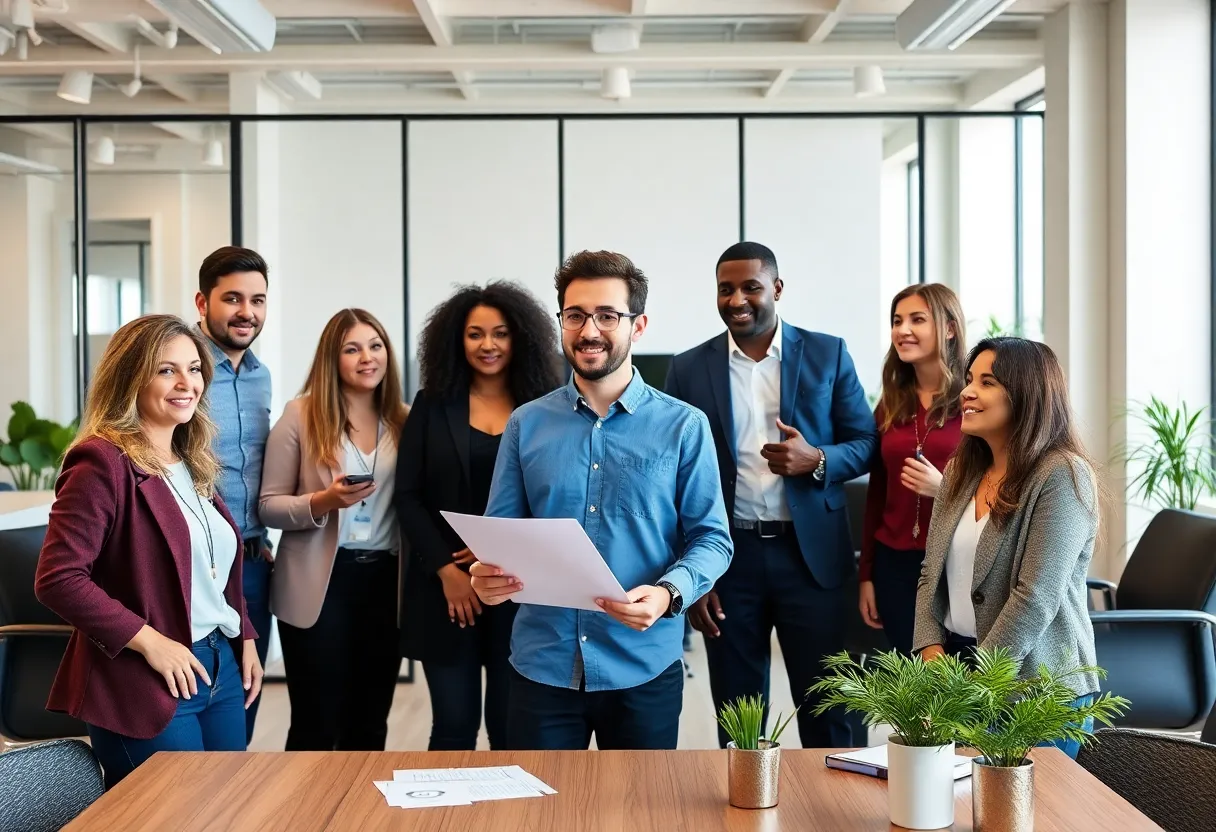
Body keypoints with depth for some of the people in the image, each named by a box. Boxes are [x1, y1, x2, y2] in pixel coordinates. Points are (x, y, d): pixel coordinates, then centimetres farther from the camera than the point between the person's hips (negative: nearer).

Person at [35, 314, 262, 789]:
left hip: (221, 668, 8)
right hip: (148, 685, -8)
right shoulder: (103, 463, -14)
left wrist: (245, 640, 12)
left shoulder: (193, 464, 13)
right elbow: (58, 579, -22)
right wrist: (150, 642, -21)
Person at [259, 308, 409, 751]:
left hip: (385, 581, 4)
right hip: (320, 584, -3)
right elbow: (269, 506, -3)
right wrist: (323, 501, -20)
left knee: (370, 726, 13)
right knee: (317, 726, 2)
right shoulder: (300, 415, -3)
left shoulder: (405, 420, 7)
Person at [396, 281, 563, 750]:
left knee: (512, 727, 4)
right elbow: (408, 497, 2)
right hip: (446, 588, 0)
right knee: (453, 726, 4)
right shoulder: (431, 406, 5)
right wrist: (446, 570, -9)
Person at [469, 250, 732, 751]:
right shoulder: (526, 424, 6)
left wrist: (668, 593, -20)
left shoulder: (684, 426, 0)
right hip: (543, 665, 1)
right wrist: (485, 575, -15)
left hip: (643, 667, -1)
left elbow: (711, 538, -1)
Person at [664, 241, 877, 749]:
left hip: (810, 555, -1)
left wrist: (816, 460, -16)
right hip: (729, 556, 1)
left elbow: (865, 443, 6)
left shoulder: (828, 355, 3)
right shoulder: (690, 369, 4)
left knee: (826, 708, 3)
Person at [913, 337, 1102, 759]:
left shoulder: (1063, 475, -14)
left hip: (1036, 689, -6)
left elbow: (1035, 599, -19)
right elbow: (932, 573, 12)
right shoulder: (962, 470, 9)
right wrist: (930, 648, -4)